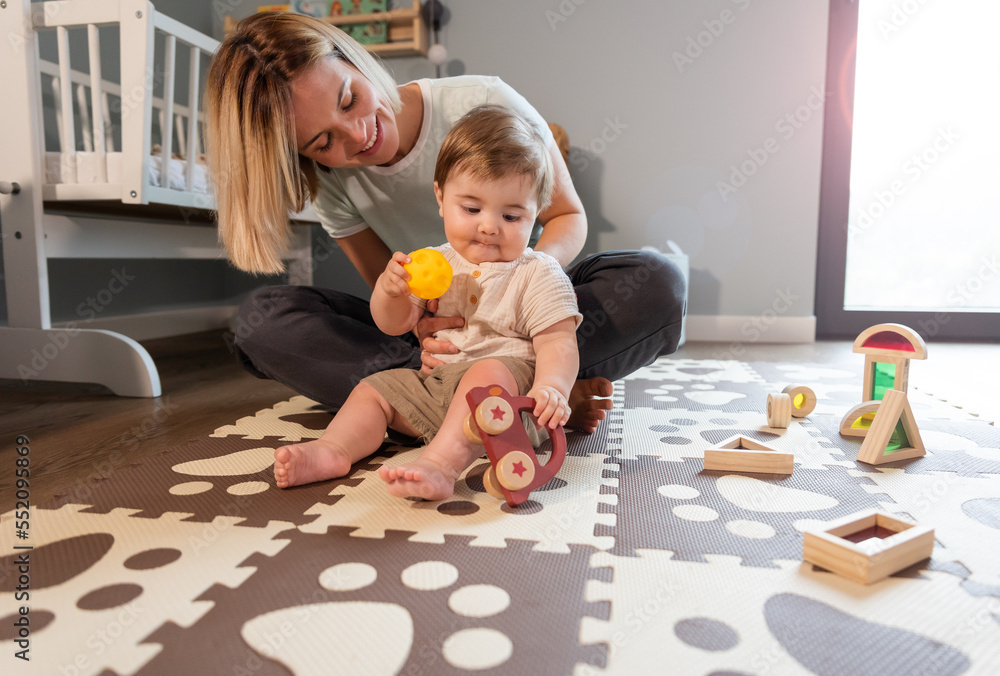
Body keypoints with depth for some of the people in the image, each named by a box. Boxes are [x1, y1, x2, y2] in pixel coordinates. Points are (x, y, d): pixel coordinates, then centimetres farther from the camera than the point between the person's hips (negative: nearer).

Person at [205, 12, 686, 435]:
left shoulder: (483, 105, -17)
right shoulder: (330, 182, -9)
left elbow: (568, 216, -8)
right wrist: (424, 327, -30)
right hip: (434, 321, 2)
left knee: (656, 282, -28)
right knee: (259, 318, -23)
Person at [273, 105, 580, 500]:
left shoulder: (538, 274, -4)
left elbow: (557, 342, -12)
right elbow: (394, 324, 12)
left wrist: (550, 388, -33)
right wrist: (389, 289, -11)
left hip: (509, 378, -6)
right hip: (435, 382, 6)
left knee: (489, 374, -36)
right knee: (374, 389, 1)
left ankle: (440, 465, -50)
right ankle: (333, 449, -19)